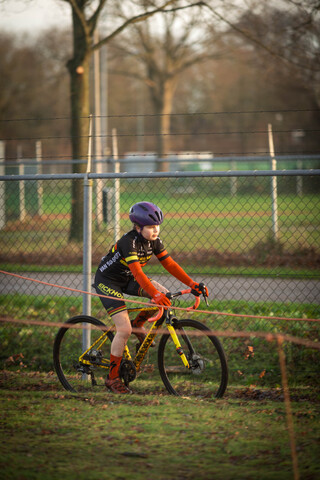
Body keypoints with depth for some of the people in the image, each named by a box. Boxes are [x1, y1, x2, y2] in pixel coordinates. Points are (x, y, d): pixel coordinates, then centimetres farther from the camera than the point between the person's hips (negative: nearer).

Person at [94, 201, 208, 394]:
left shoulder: (154, 241, -9)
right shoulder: (129, 242, -30)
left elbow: (170, 264, -7)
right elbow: (137, 272, -40)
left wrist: (192, 284, -16)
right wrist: (155, 294, -50)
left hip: (126, 280, 7)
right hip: (107, 281, -7)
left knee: (165, 295, -14)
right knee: (124, 330, -17)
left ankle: (138, 324, 9)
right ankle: (113, 378, -4)